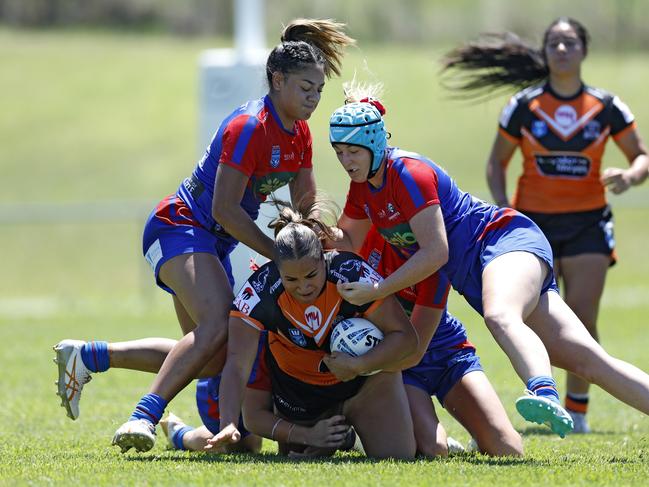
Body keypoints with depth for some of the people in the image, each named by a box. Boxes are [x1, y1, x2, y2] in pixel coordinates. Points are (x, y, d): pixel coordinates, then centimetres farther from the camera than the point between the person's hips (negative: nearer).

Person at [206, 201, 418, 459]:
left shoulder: (351, 272, -31)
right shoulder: (260, 289, -29)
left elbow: (405, 336, -23)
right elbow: (237, 364, -32)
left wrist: (358, 365, -36)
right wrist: (228, 425, -46)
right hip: (298, 387, 1)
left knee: (397, 455, -9)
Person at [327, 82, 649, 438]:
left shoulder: (408, 173, -17)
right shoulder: (363, 186, 9)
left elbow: (436, 252, -19)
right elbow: (348, 241, 18)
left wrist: (378, 290, -19)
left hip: (509, 239, -8)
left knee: (500, 316, -41)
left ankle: (546, 397, -68)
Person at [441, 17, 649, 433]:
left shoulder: (606, 107, 0)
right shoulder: (523, 106, -1)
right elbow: (497, 162, 8)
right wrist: (503, 208, -7)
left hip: (587, 223, 0)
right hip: (533, 222, 0)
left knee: (582, 319, -9)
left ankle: (577, 408, 4)